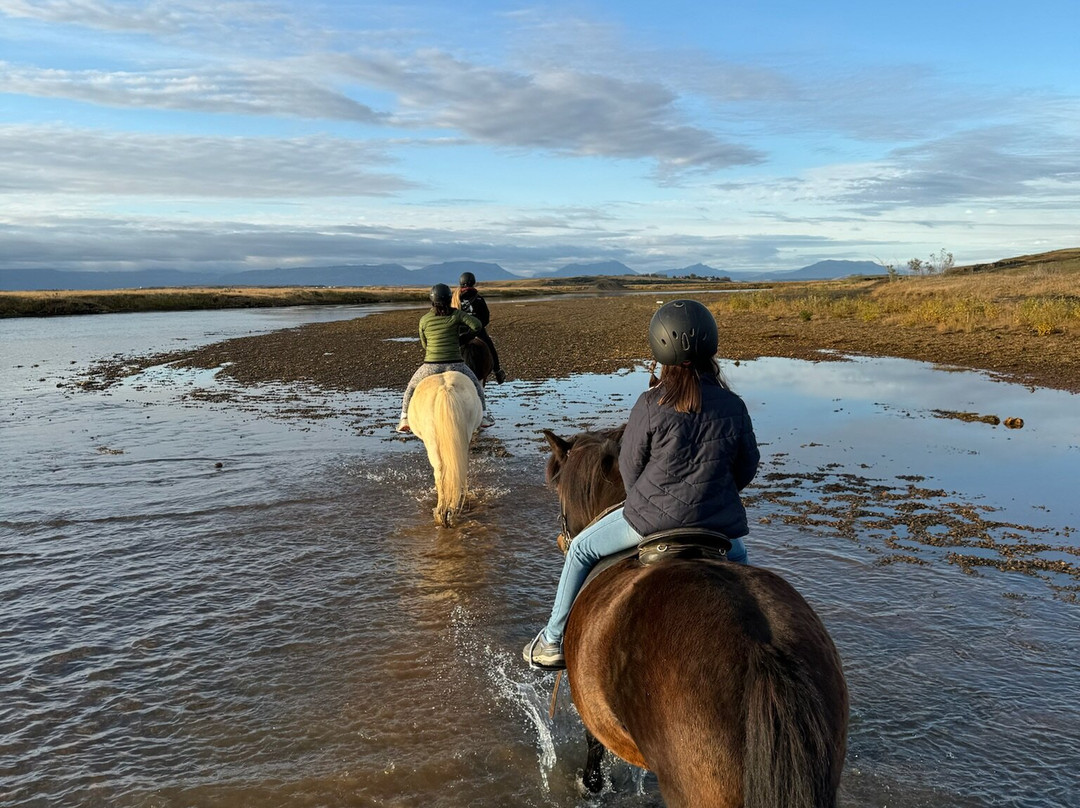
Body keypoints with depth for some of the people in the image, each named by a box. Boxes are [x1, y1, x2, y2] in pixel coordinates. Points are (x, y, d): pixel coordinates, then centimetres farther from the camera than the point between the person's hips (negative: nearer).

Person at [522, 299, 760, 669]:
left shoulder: (651, 405, -15)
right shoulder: (734, 406, -5)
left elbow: (630, 466, -5)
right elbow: (747, 467, 7)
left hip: (653, 517, -3)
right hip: (718, 523, 4)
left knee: (582, 549, 19)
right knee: (738, 557, 39)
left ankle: (553, 641, 25)